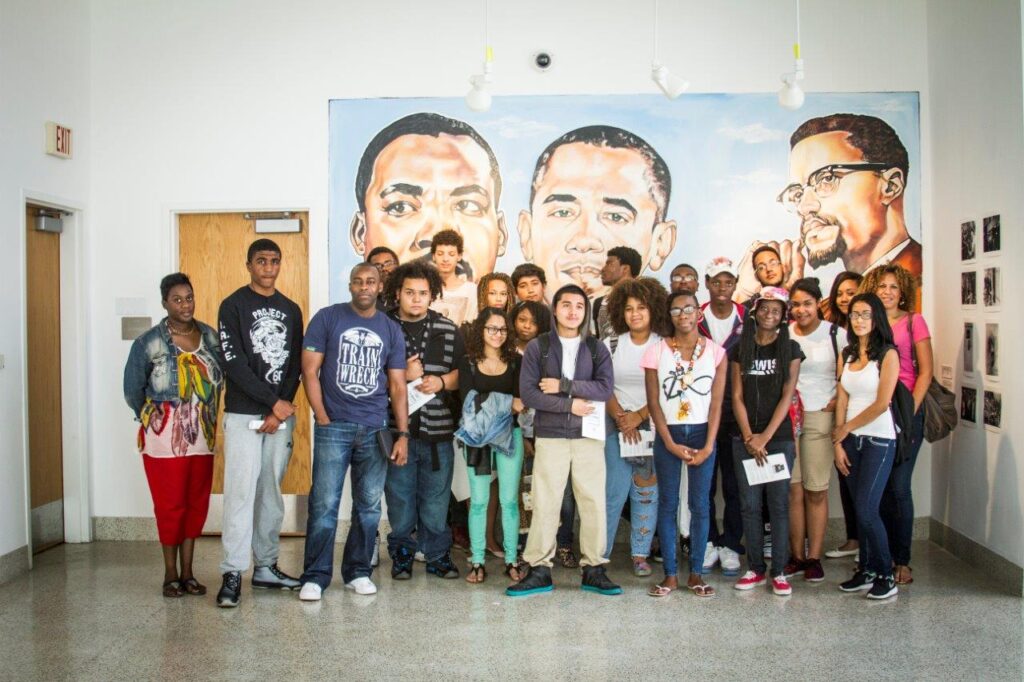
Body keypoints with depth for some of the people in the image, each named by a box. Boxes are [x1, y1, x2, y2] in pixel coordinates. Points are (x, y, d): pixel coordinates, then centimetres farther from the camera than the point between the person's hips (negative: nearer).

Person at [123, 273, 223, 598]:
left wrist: (207, 418, 10)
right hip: (164, 437, -3)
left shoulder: (210, 336, 4)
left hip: (203, 436, 4)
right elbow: (133, 391, 2)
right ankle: (170, 574, 15)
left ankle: (187, 572, 19)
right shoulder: (148, 343, -7)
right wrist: (154, 419, 10)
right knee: (170, 504, 1)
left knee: (197, 503, 8)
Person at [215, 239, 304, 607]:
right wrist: (274, 402, -13)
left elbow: (295, 364, 7)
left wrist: (281, 410, -5)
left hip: (282, 415, 4)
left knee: (272, 492, 9)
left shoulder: (291, 310, 12)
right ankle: (232, 574, -2)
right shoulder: (233, 305, -1)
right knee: (241, 491, -8)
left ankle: (266, 566, 18)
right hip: (244, 415, -4)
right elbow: (234, 363, -10)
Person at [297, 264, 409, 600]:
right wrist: (322, 418, -8)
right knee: (324, 503, -4)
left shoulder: (391, 330, 10)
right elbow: (310, 370, -1)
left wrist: (403, 433, 3)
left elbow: (397, 386, 10)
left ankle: (358, 572, 21)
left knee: (369, 505, 7)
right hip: (333, 427, -3)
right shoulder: (327, 318, 2)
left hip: (375, 430, 3)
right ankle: (315, 576, 8)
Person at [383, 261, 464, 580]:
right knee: (400, 497, 9)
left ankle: (437, 555, 24)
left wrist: (442, 381, -7)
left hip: (438, 429, 1)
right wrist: (402, 375, -11)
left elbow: (462, 371, 12)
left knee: (436, 499, 8)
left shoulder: (448, 329, 7)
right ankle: (401, 553, 26)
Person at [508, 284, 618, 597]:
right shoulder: (537, 347, 4)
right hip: (550, 436, -1)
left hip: (589, 436, 2)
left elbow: (605, 388, -6)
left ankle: (594, 570, 16)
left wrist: (563, 386, -12)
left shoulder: (596, 349, 9)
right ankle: (539, 570, 10)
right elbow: (527, 393, -5)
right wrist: (570, 404, -10)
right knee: (544, 503, 0)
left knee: (594, 501, 4)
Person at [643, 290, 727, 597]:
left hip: (702, 434, 1)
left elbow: (716, 402, 0)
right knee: (668, 503, 4)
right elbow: (653, 402, -2)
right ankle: (670, 574, 12)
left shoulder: (715, 351, 2)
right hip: (668, 434, 0)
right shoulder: (657, 351, 0)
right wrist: (671, 444, -8)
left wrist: (709, 445, -8)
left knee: (700, 504, 3)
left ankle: (696, 573, 15)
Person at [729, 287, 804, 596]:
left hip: (779, 436, -2)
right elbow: (737, 396, 3)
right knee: (750, 505, 5)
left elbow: (787, 395, -4)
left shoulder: (790, 349, 3)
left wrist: (766, 436, -11)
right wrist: (749, 437, -7)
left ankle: (779, 572, 10)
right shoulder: (741, 348, 7)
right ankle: (755, 568, 15)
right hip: (745, 438, 2)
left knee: (779, 504, 1)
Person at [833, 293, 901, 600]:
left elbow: (881, 404, -12)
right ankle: (866, 571, 20)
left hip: (879, 439, -5)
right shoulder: (846, 355, 10)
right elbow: (842, 400, 7)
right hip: (851, 440, 5)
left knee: (866, 510, -9)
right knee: (860, 509, 9)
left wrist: (846, 428, -4)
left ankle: (886, 575, 8)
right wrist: (839, 443, 1)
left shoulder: (888, 354, -7)